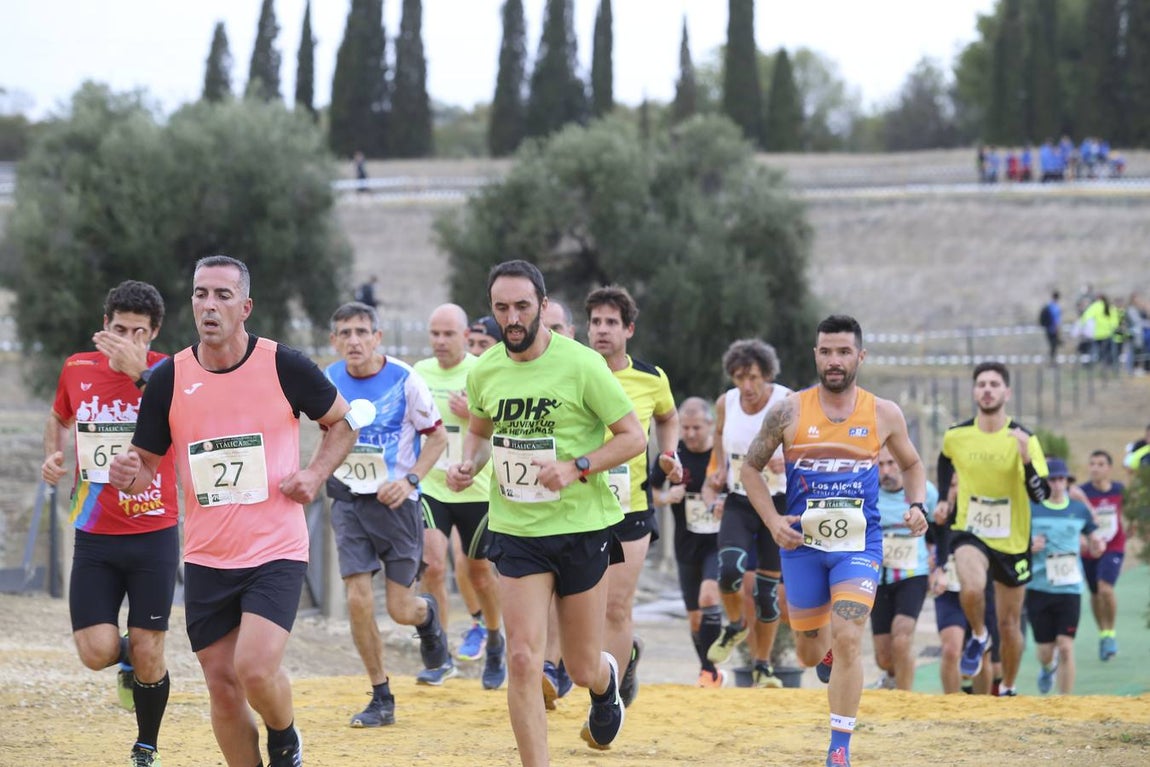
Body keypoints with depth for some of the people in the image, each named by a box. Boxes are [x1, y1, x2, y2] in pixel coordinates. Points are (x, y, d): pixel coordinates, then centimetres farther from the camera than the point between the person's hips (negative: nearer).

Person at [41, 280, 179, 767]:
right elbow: (60, 417, 24)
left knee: (147, 654, 0)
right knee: (96, 651, -10)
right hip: (94, 538, 2)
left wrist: (140, 372, -39)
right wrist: (52, 453, 4)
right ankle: (127, 659, 27)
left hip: (154, 535, -2)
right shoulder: (77, 369, 3)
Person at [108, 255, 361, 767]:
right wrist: (128, 475, -16)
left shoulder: (284, 366, -5)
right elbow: (147, 462, 7)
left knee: (256, 670, -19)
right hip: (206, 558, 3)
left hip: (275, 551, -3)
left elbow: (343, 422, 10)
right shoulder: (169, 379, 0)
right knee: (222, 686, 5)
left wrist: (316, 474, -6)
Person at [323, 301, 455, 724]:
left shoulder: (404, 379, -11)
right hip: (348, 501, 3)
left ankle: (429, 614, 39)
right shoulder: (328, 381, -1)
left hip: (396, 500, -3)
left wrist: (410, 479, -15)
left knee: (402, 609, -1)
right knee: (358, 600, -9)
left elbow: (437, 436, -3)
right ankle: (381, 698, 4)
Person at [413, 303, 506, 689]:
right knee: (433, 564, -16)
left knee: (479, 573, 11)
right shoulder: (419, 373, 4)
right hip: (430, 487, 2)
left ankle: (494, 641, 36)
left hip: (476, 489, -2)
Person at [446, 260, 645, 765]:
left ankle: (606, 680, 46)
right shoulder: (485, 370, 1)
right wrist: (469, 464, 0)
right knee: (522, 659, -11)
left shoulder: (581, 364, -13)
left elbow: (633, 436, -8)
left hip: (581, 528, -3)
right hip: (515, 531, 3)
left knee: (582, 670, 9)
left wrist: (576, 468, -22)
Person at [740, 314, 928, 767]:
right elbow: (751, 467, 6)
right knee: (809, 654, 11)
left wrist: (917, 506, -3)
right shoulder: (789, 412, -4)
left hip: (859, 543, -1)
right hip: (802, 543, 1)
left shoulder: (883, 414, -1)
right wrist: (772, 520, -7)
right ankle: (826, 637, 50)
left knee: (847, 642, -17)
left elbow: (912, 465, 16)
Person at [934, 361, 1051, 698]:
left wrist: (1025, 457, -32)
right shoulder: (955, 436, -5)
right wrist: (944, 500, 12)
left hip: (1013, 541, 0)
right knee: (972, 588, -33)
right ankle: (978, 637, -1)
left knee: (1009, 625, 9)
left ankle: (1008, 689, 32)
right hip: (970, 533, 0)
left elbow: (1041, 495, -18)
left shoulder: (1024, 438, -12)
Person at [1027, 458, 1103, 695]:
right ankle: (1047, 667, 44)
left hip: (1070, 588, 0)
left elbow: (1093, 546, 16)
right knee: (1045, 648, 5)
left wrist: (1097, 546, -8)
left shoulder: (1080, 510, 6)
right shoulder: (1030, 509, 0)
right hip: (1038, 588, 0)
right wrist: (1029, 546, -16)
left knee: (1066, 647, -10)